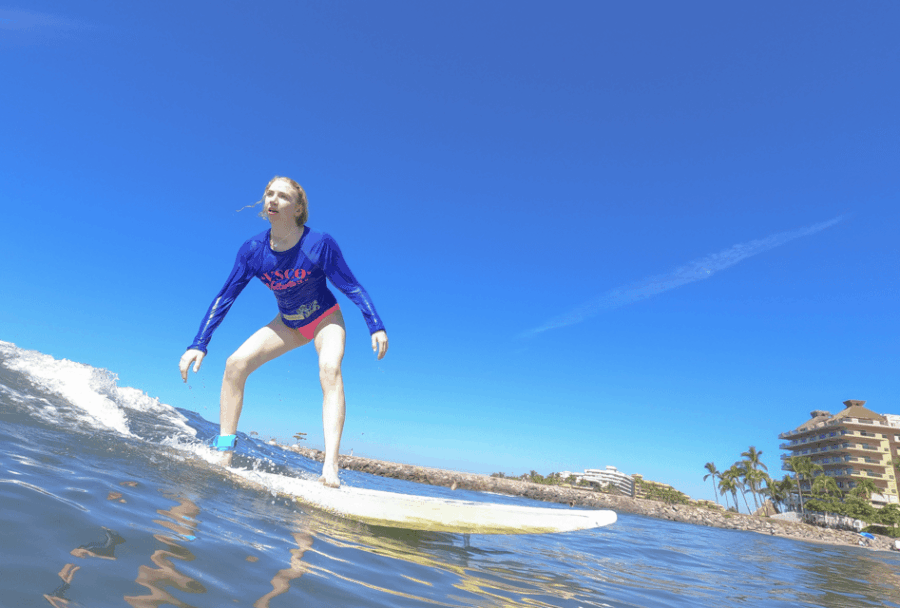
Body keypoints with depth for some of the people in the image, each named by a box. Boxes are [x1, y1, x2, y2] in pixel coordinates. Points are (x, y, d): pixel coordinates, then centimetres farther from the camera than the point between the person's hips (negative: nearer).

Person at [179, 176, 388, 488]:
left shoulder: (320, 244, -26)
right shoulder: (253, 250, -16)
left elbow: (352, 287, -19)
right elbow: (225, 297, -11)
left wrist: (376, 327, -26)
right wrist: (198, 345, -15)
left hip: (325, 319, -4)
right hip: (287, 323, 4)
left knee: (330, 370, -31)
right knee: (235, 363, -12)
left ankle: (330, 467, -35)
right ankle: (223, 454, -2)